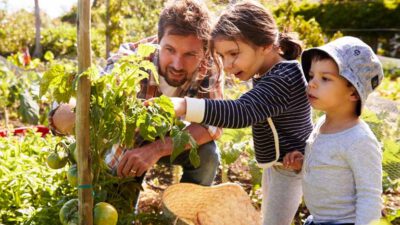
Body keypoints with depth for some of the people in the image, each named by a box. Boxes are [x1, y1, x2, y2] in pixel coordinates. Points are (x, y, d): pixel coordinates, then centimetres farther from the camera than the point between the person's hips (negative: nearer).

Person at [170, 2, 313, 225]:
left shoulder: (282, 79, -32)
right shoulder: (275, 72, 1)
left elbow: (242, 112, -47)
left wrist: (181, 105, -58)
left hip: (290, 165, -11)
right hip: (276, 163, 11)